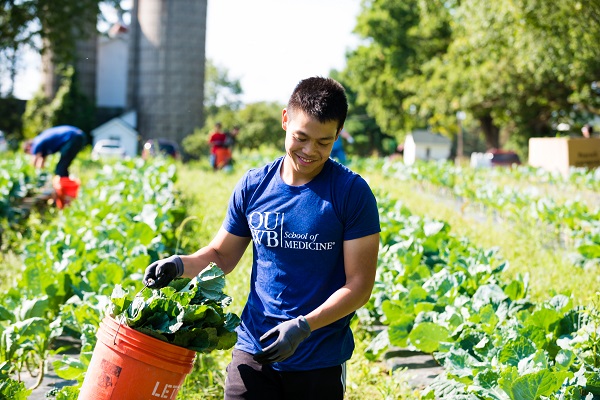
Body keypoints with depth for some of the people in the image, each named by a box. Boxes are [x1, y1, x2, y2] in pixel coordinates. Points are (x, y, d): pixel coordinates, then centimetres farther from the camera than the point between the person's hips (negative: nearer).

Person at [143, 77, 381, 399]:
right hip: (254, 352, 2)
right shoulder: (254, 186, 2)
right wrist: (179, 264, -7)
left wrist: (303, 326, -21)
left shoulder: (352, 193, -8)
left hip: (321, 362, -2)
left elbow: (359, 285, -10)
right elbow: (222, 255, 13)